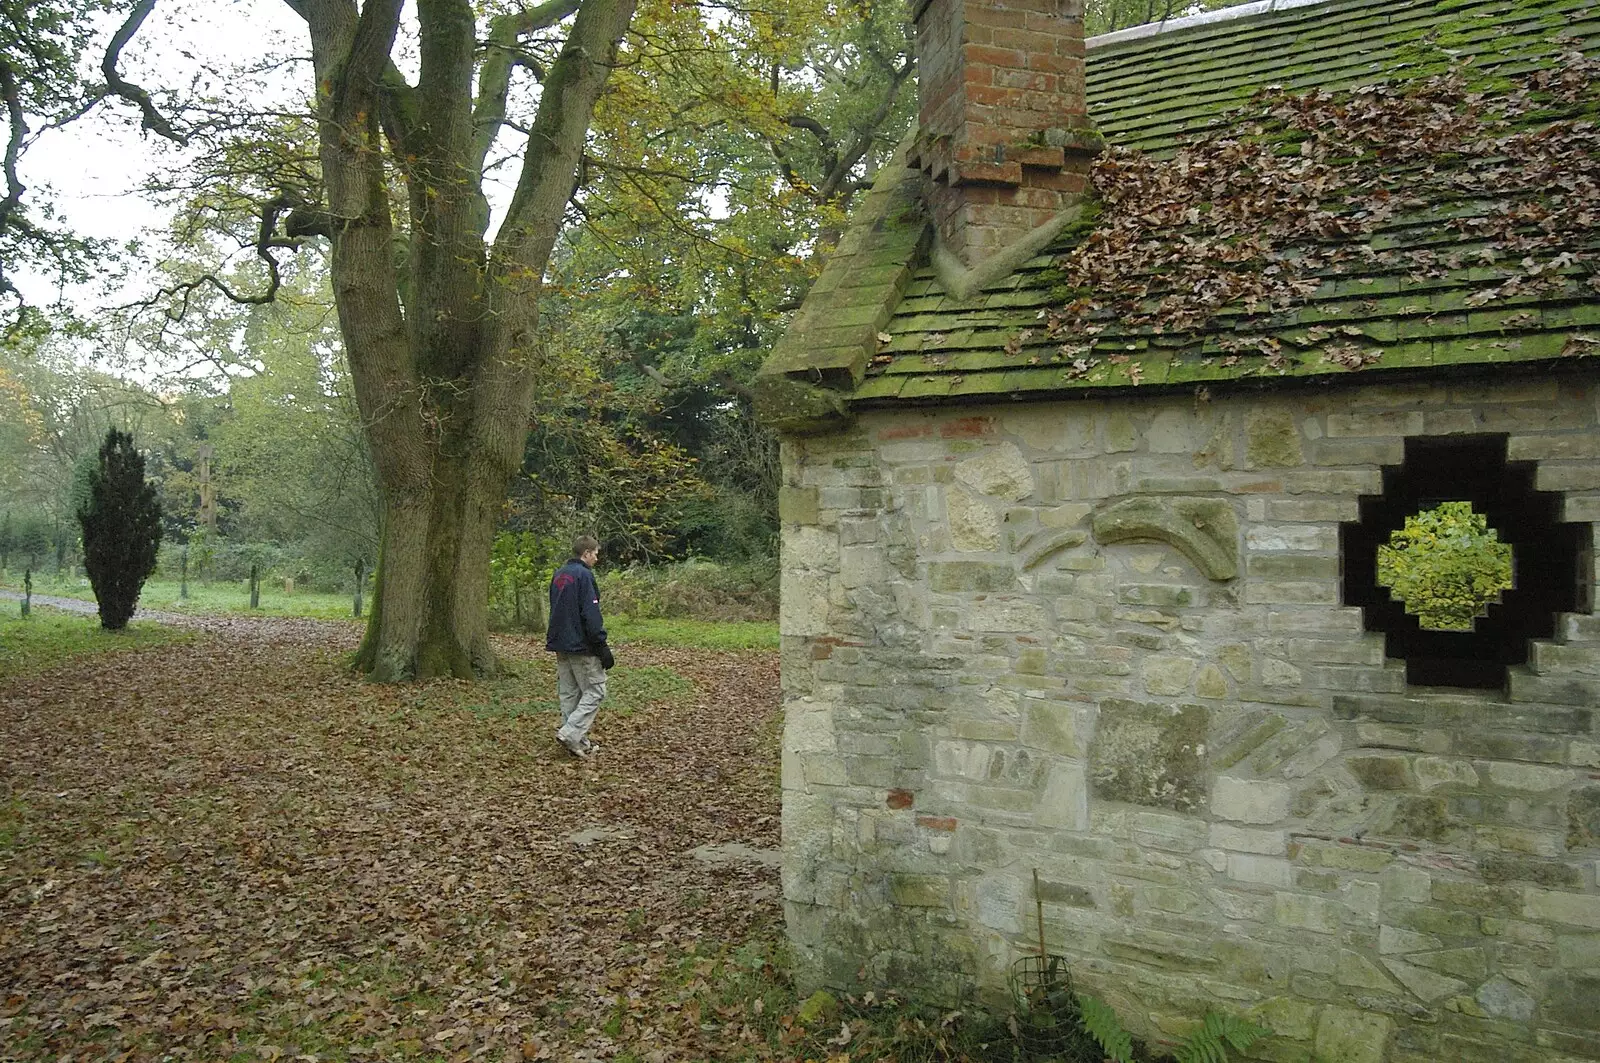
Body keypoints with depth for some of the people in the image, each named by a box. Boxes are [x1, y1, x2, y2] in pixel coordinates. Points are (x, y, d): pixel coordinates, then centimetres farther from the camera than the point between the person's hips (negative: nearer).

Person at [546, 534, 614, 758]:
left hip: (560, 645, 9)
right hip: (582, 646, -9)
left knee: (569, 693, 10)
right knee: (594, 691, -1)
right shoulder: (584, 575, -14)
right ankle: (570, 733, -11)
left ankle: (579, 742, 13)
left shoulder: (558, 575, 13)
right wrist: (602, 647, -16)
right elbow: (591, 615, -19)